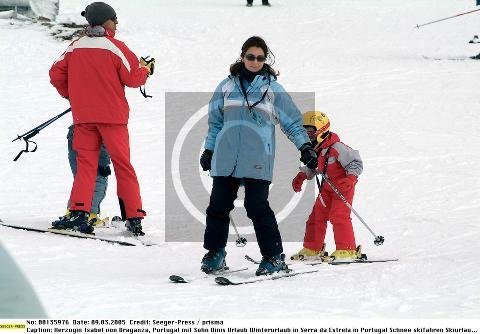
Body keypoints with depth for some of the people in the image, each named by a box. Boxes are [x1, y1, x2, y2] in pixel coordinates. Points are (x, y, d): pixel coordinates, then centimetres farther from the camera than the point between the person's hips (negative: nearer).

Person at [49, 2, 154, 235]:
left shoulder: (75, 47, 4)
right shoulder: (116, 48, -8)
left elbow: (56, 74, 7)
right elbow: (133, 78, -6)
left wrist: (70, 94, 24)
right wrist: (146, 69, 15)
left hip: (83, 116, 3)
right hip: (112, 116, -3)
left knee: (85, 164, 6)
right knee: (122, 165, 5)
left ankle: (79, 213, -10)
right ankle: (133, 218, 4)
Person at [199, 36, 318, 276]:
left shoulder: (273, 89, 6)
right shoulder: (227, 86, 12)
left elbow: (292, 121, 9)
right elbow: (215, 120, 21)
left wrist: (305, 146, -1)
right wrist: (208, 150, 19)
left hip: (257, 158, -3)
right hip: (226, 157, 3)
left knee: (257, 207, -10)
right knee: (218, 206, 2)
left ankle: (274, 256, -3)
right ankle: (214, 254, 14)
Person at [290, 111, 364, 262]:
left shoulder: (336, 147, -24)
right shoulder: (314, 149, 1)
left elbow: (356, 163, -20)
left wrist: (351, 178, -32)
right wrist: (301, 176, 9)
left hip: (343, 186, -9)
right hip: (327, 186, 9)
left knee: (338, 215, -18)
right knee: (317, 215, 8)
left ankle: (347, 250, -14)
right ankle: (312, 249, 20)